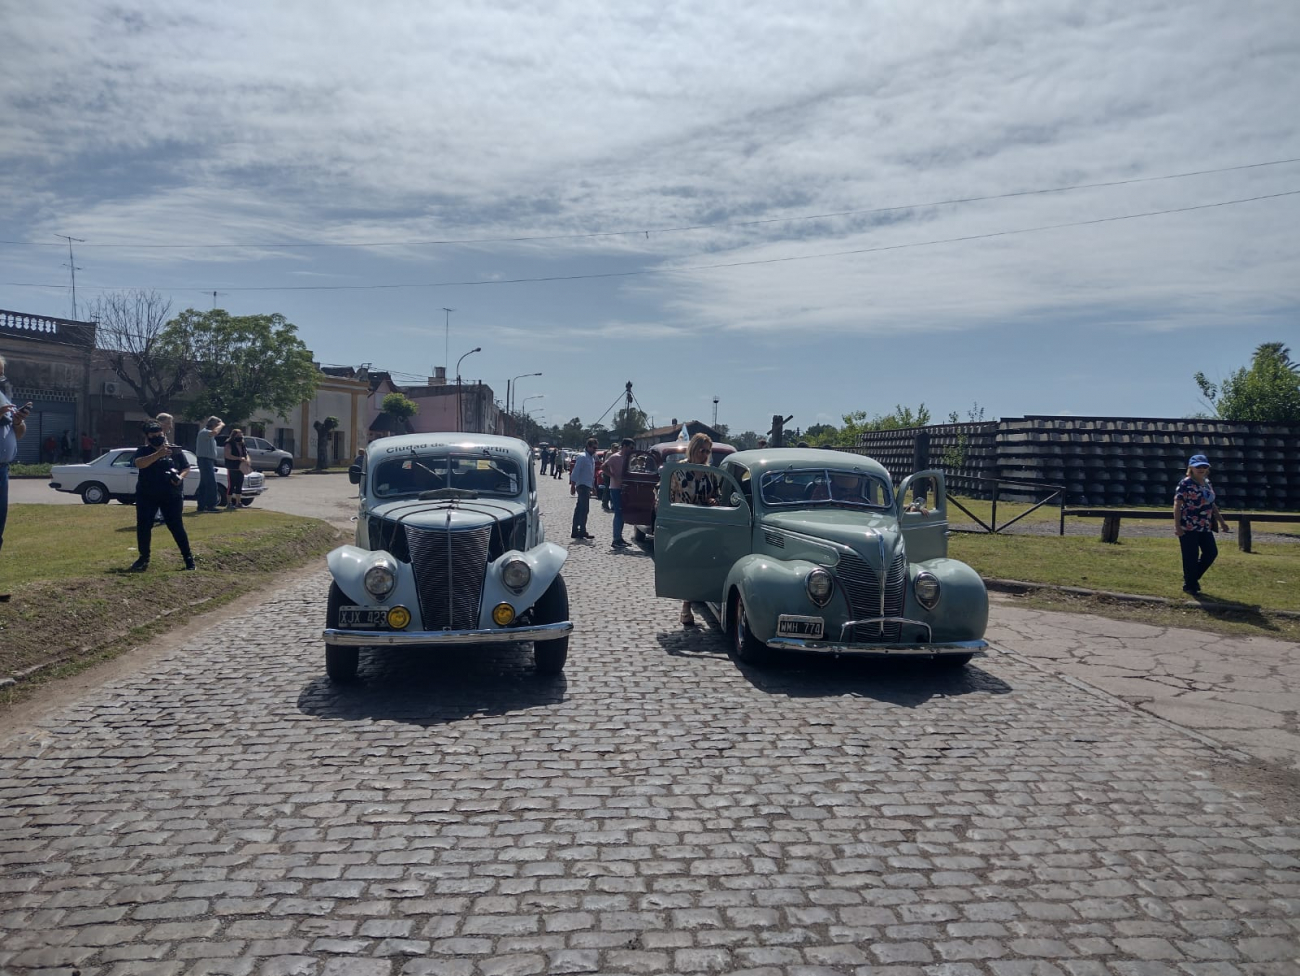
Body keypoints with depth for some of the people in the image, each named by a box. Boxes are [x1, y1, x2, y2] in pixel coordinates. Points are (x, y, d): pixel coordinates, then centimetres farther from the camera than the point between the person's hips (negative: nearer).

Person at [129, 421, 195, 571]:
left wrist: (180, 477, -13)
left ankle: (188, 557, 8)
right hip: (146, 496, 1)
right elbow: (139, 463, -23)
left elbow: (186, 468, 8)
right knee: (143, 527, 3)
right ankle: (144, 558, 18)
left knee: (176, 527, 0)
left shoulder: (175, 450, 2)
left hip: (172, 496, -1)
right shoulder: (143, 451, -2)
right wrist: (158, 454, -34)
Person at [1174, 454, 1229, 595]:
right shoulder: (1185, 484, -9)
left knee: (1211, 552, 5)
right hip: (1189, 527, -8)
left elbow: (1212, 505, 23)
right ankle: (1189, 585, 10)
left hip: (1205, 527, 8)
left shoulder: (1207, 483, 14)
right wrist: (1177, 526, -21)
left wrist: (1221, 521, 20)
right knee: (1191, 556, -3)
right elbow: (1177, 505, -14)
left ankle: (1192, 578, 22)